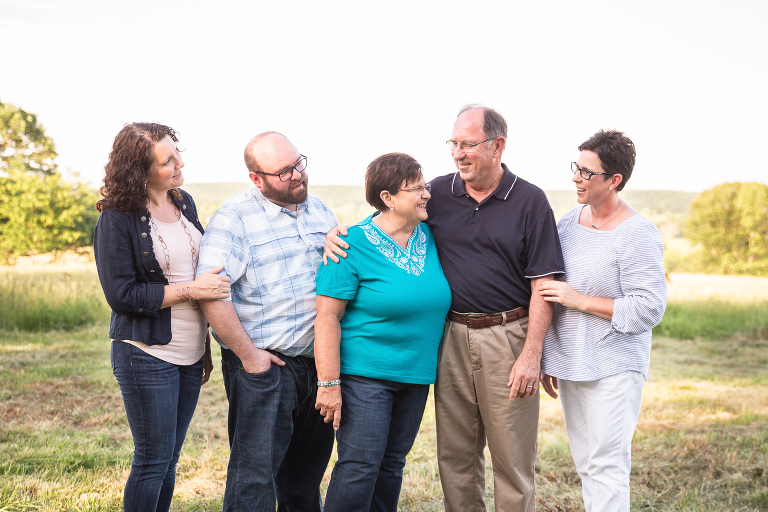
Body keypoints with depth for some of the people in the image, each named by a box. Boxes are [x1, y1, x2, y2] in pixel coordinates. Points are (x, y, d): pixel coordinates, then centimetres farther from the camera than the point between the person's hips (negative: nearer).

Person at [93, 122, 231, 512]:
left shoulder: (183, 203, 8)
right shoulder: (117, 219, -12)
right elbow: (121, 295, -15)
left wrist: (205, 347, 16)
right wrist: (190, 290, -18)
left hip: (190, 354, 6)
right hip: (147, 357, -6)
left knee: (169, 458, 13)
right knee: (153, 460, 0)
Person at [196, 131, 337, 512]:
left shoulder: (320, 212, 13)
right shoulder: (233, 219, -10)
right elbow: (212, 294, -18)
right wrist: (247, 354, -17)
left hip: (318, 362, 6)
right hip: (263, 365, -6)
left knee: (308, 469, 17)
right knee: (255, 471, -5)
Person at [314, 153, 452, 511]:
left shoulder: (429, 239, 7)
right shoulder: (354, 245, -12)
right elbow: (327, 316, -14)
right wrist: (329, 384, -19)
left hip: (416, 375, 6)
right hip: (365, 375, -6)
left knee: (391, 465, 12)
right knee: (360, 466, -9)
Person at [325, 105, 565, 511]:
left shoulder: (530, 201, -3)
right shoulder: (439, 193, 6)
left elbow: (542, 285, -6)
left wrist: (531, 355, -12)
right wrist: (339, 232, -4)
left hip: (508, 337, -3)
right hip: (452, 336, 4)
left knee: (512, 457, 3)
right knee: (455, 455, 11)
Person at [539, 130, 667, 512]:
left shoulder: (639, 235, -13)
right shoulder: (568, 222, 8)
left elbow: (649, 310, -17)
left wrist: (579, 300, -17)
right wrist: (546, 359, 17)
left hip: (613, 369, -7)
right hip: (569, 364, 7)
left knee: (606, 466, -6)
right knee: (585, 463, 13)